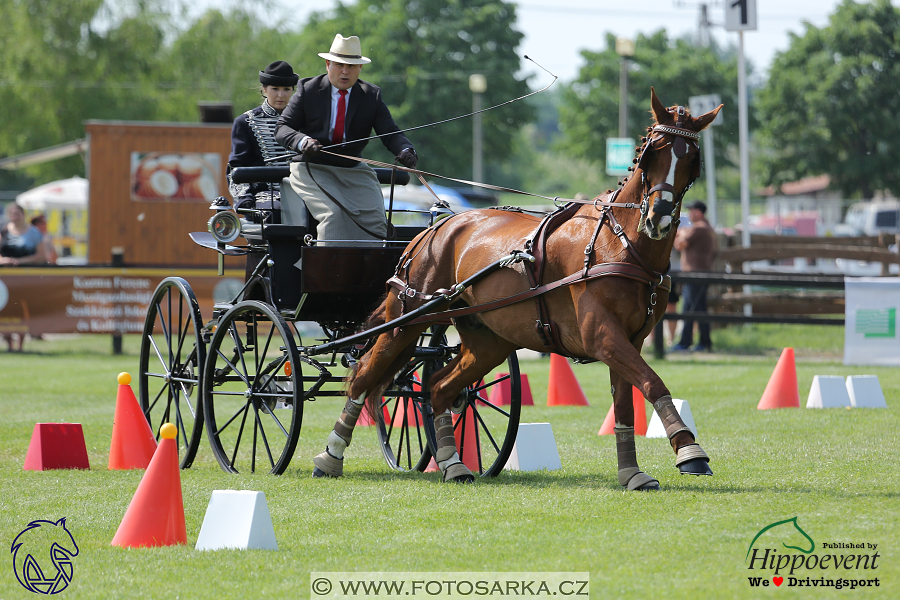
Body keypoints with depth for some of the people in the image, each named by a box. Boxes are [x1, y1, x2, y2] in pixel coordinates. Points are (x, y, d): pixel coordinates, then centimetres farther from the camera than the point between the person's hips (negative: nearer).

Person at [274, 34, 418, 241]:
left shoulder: (372, 96, 5)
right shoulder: (308, 90, 0)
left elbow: (390, 133, -2)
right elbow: (282, 128, -3)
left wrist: (405, 151, -26)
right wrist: (303, 141, -27)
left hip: (354, 172, 3)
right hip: (312, 169, -3)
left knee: (374, 218, -18)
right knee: (333, 212, -28)